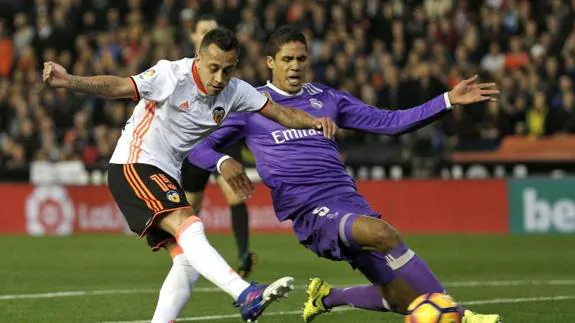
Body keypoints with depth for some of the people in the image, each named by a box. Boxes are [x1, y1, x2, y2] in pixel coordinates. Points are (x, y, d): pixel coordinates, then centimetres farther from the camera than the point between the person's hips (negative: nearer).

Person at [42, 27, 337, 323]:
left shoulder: (234, 91, 2)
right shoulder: (173, 75, -18)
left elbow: (280, 113, 6)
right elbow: (118, 86, -28)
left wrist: (314, 121, -13)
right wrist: (68, 81, -42)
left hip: (167, 176, 9)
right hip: (133, 164, -9)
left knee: (189, 259, 3)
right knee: (189, 226, -28)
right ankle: (246, 296, -43)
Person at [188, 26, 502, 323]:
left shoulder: (328, 99, 16)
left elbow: (390, 122, 15)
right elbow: (198, 146, 7)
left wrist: (449, 100, 5)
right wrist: (223, 163, -17)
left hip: (349, 199, 6)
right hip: (308, 211, -6)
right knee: (383, 233, -35)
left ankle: (326, 297, 27)